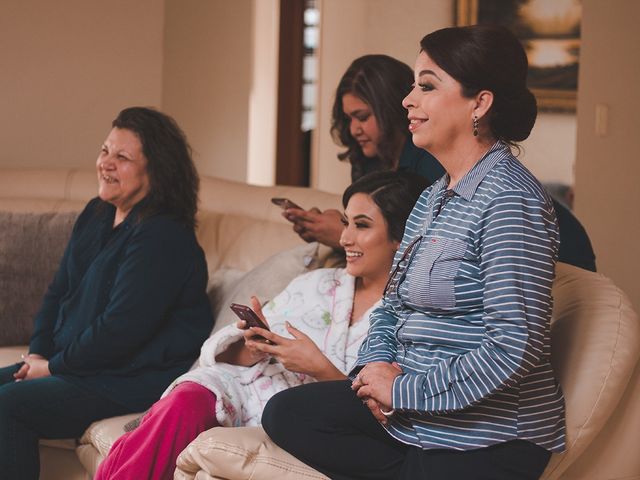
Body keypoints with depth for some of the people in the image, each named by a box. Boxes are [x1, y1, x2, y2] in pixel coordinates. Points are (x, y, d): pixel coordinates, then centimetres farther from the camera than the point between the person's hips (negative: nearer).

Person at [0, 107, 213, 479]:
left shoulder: (163, 237, -20)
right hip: (74, 362, 10)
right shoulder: (95, 216, 11)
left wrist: (54, 366, -14)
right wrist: (38, 353, 3)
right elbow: (59, 292, 18)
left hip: (136, 380, -10)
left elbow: (121, 329, -23)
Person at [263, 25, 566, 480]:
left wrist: (405, 391, -18)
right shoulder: (435, 196, 12)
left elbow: (515, 347, -25)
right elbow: (392, 307, 18)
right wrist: (374, 365, -4)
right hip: (413, 410, 9)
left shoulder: (509, 199, -19)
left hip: (487, 441, -9)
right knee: (285, 413, 0)